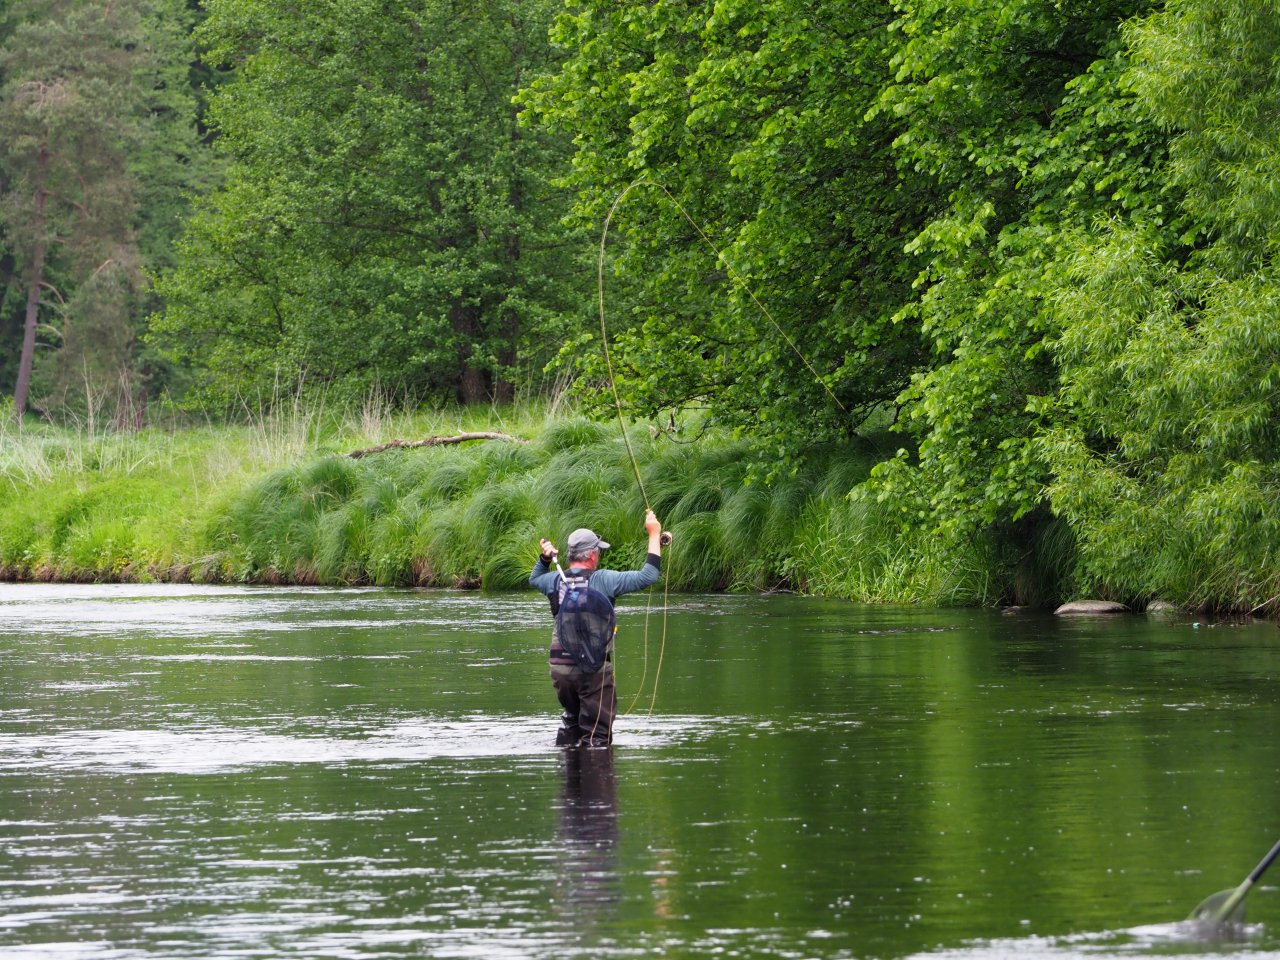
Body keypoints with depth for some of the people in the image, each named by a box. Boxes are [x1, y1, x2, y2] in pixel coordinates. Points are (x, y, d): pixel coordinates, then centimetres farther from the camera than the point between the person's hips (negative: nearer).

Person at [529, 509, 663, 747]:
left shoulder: (556, 581, 4)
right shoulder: (602, 580, -12)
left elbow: (534, 579, 30)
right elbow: (648, 575, -12)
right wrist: (654, 536, -4)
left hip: (559, 666, 6)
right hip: (593, 669, -6)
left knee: (572, 717, 28)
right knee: (597, 733, 0)